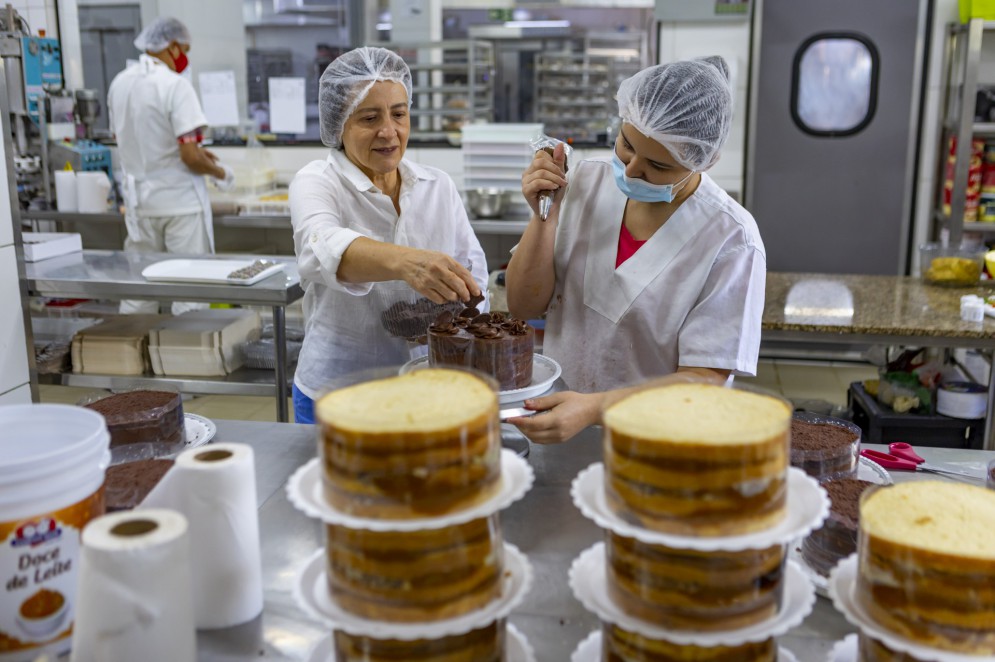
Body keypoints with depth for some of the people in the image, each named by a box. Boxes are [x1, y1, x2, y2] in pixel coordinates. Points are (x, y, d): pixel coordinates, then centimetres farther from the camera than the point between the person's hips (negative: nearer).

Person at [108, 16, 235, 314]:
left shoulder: (119, 83, 6)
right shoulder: (175, 85, -15)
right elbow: (190, 157, -20)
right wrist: (220, 172, -1)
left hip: (138, 198, 6)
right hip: (180, 201, -6)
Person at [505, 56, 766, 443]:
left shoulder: (730, 241, -14)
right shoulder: (586, 181, 0)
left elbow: (704, 380, -14)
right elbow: (525, 307, 3)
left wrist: (594, 407, -28)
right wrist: (542, 217, -12)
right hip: (557, 422, 2)